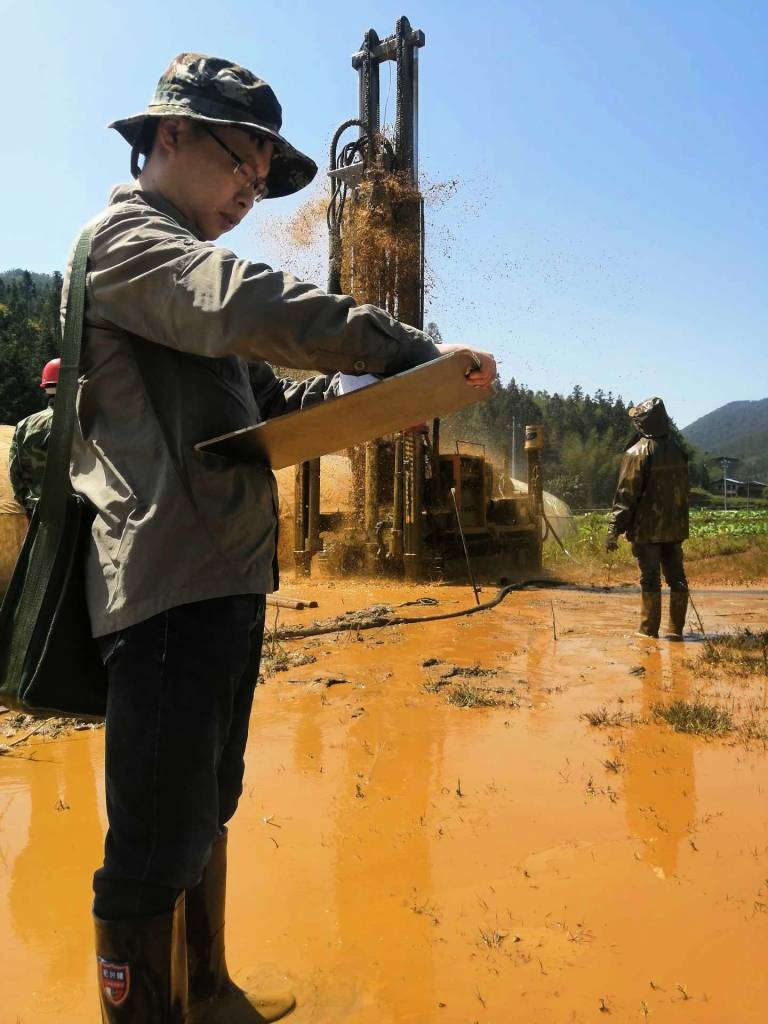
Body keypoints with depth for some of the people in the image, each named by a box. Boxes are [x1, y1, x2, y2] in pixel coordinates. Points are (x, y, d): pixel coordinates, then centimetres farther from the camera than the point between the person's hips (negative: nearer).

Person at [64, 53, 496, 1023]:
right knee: (155, 843, -1)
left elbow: (265, 395, 21)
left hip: (225, 581, 10)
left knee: (204, 813, 20)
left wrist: (373, 390, 6)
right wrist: (413, 348, -21)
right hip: (168, 586, -10)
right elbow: (250, 307, -26)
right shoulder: (126, 236, -5)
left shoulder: (184, 269, 26)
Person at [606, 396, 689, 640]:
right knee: (676, 577, 10)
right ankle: (676, 629, 15)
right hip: (675, 526, 5)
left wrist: (614, 530, -11)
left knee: (650, 579, 1)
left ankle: (649, 629, 8)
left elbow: (626, 495, -14)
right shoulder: (678, 451, 7)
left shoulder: (637, 453, -12)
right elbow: (683, 490, 15)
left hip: (647, 528, -5)